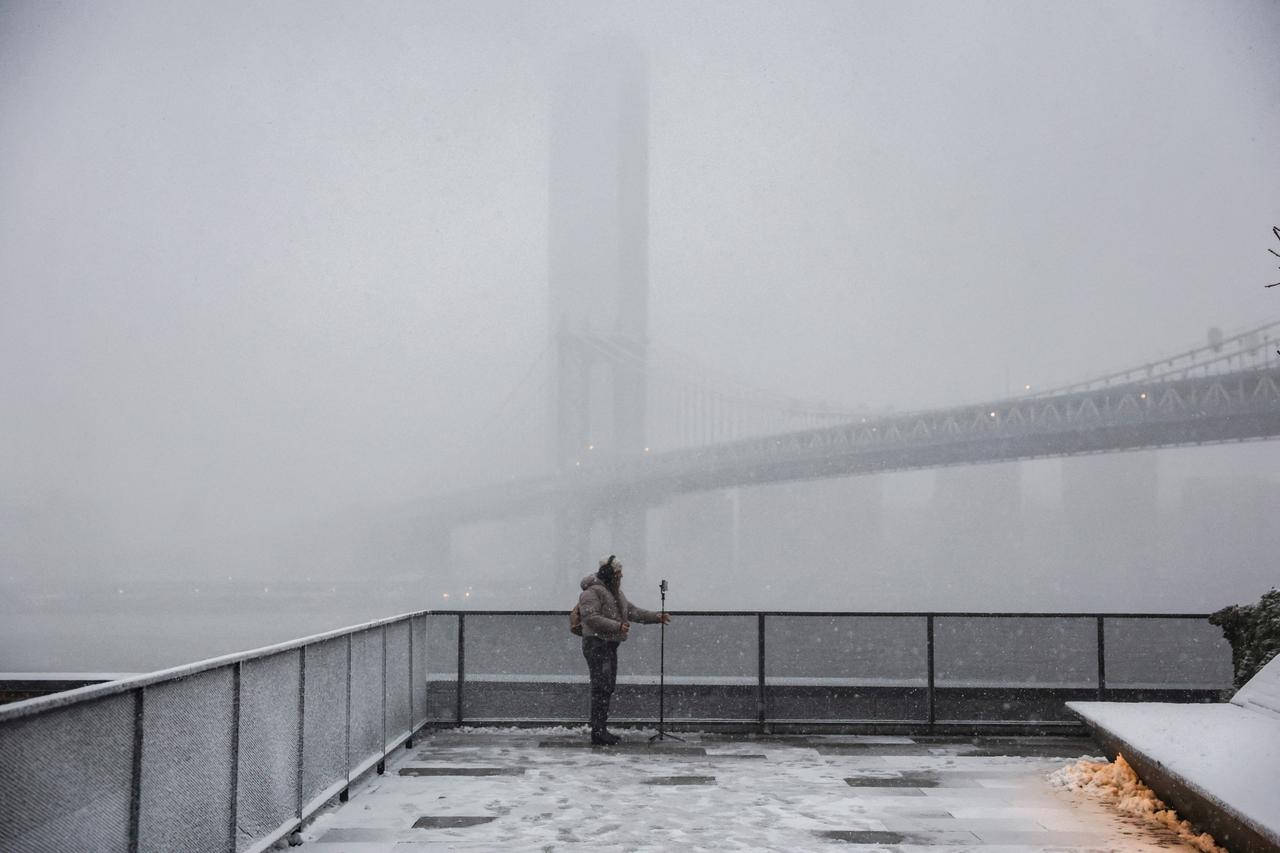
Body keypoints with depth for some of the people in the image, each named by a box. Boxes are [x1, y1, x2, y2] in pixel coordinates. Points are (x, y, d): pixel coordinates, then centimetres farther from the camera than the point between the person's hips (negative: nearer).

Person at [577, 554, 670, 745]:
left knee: (608, 688, 13)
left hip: (610, 645, 10)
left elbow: (633, 611, 21)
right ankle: (597, 732, -11)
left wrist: (657, 617, 12)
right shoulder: (592, 592, -13)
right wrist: (617, 626, -31)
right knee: (601, 688, -12)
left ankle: (601, 729, 20)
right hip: (596, 645, -10)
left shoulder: (615, 592, 19)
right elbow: (590, 617, -25)